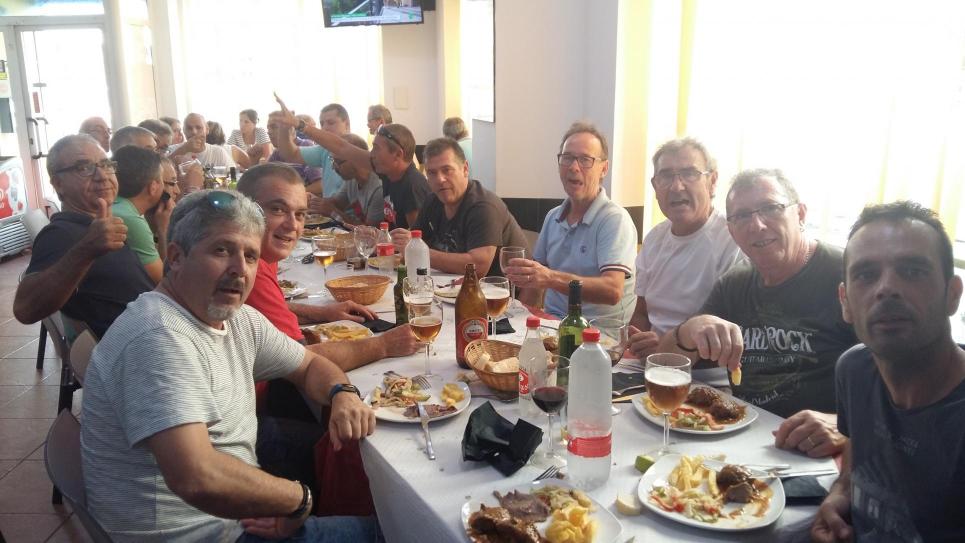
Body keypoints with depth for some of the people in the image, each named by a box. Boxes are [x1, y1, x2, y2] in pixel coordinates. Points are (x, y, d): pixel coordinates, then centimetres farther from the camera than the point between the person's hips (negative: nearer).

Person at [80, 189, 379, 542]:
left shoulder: (239, 319, 2)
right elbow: (198, 478, -36)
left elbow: (310, 365, 14)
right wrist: (301, 498, -22)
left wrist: (343, 393, -9)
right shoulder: (161, 337, -26)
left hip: (234, 511, 8)